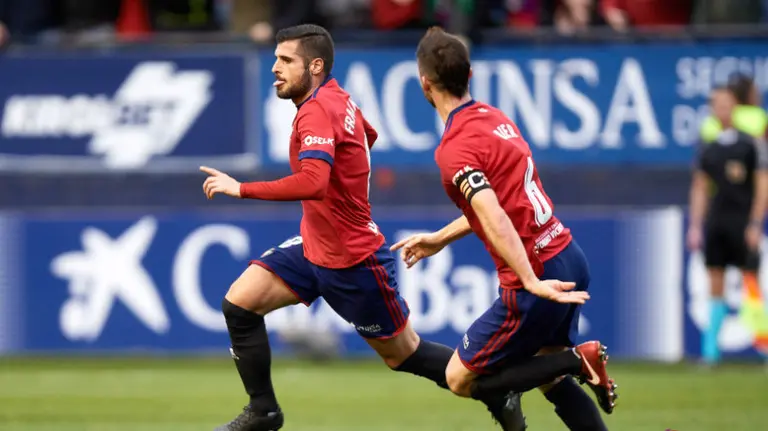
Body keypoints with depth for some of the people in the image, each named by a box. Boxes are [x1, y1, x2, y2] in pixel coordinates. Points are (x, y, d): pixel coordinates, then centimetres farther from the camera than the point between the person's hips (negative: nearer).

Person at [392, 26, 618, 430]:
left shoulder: (454, 148, -15)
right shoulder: (493, 117, 12)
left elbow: (496, 220, -27)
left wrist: (532, 283, -33)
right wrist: (439, 239, 29)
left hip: (538, 273, -9)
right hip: (570, 259, 9)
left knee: (460, 379, 4)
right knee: (551, 379, 23)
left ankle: (576, 360, -5)